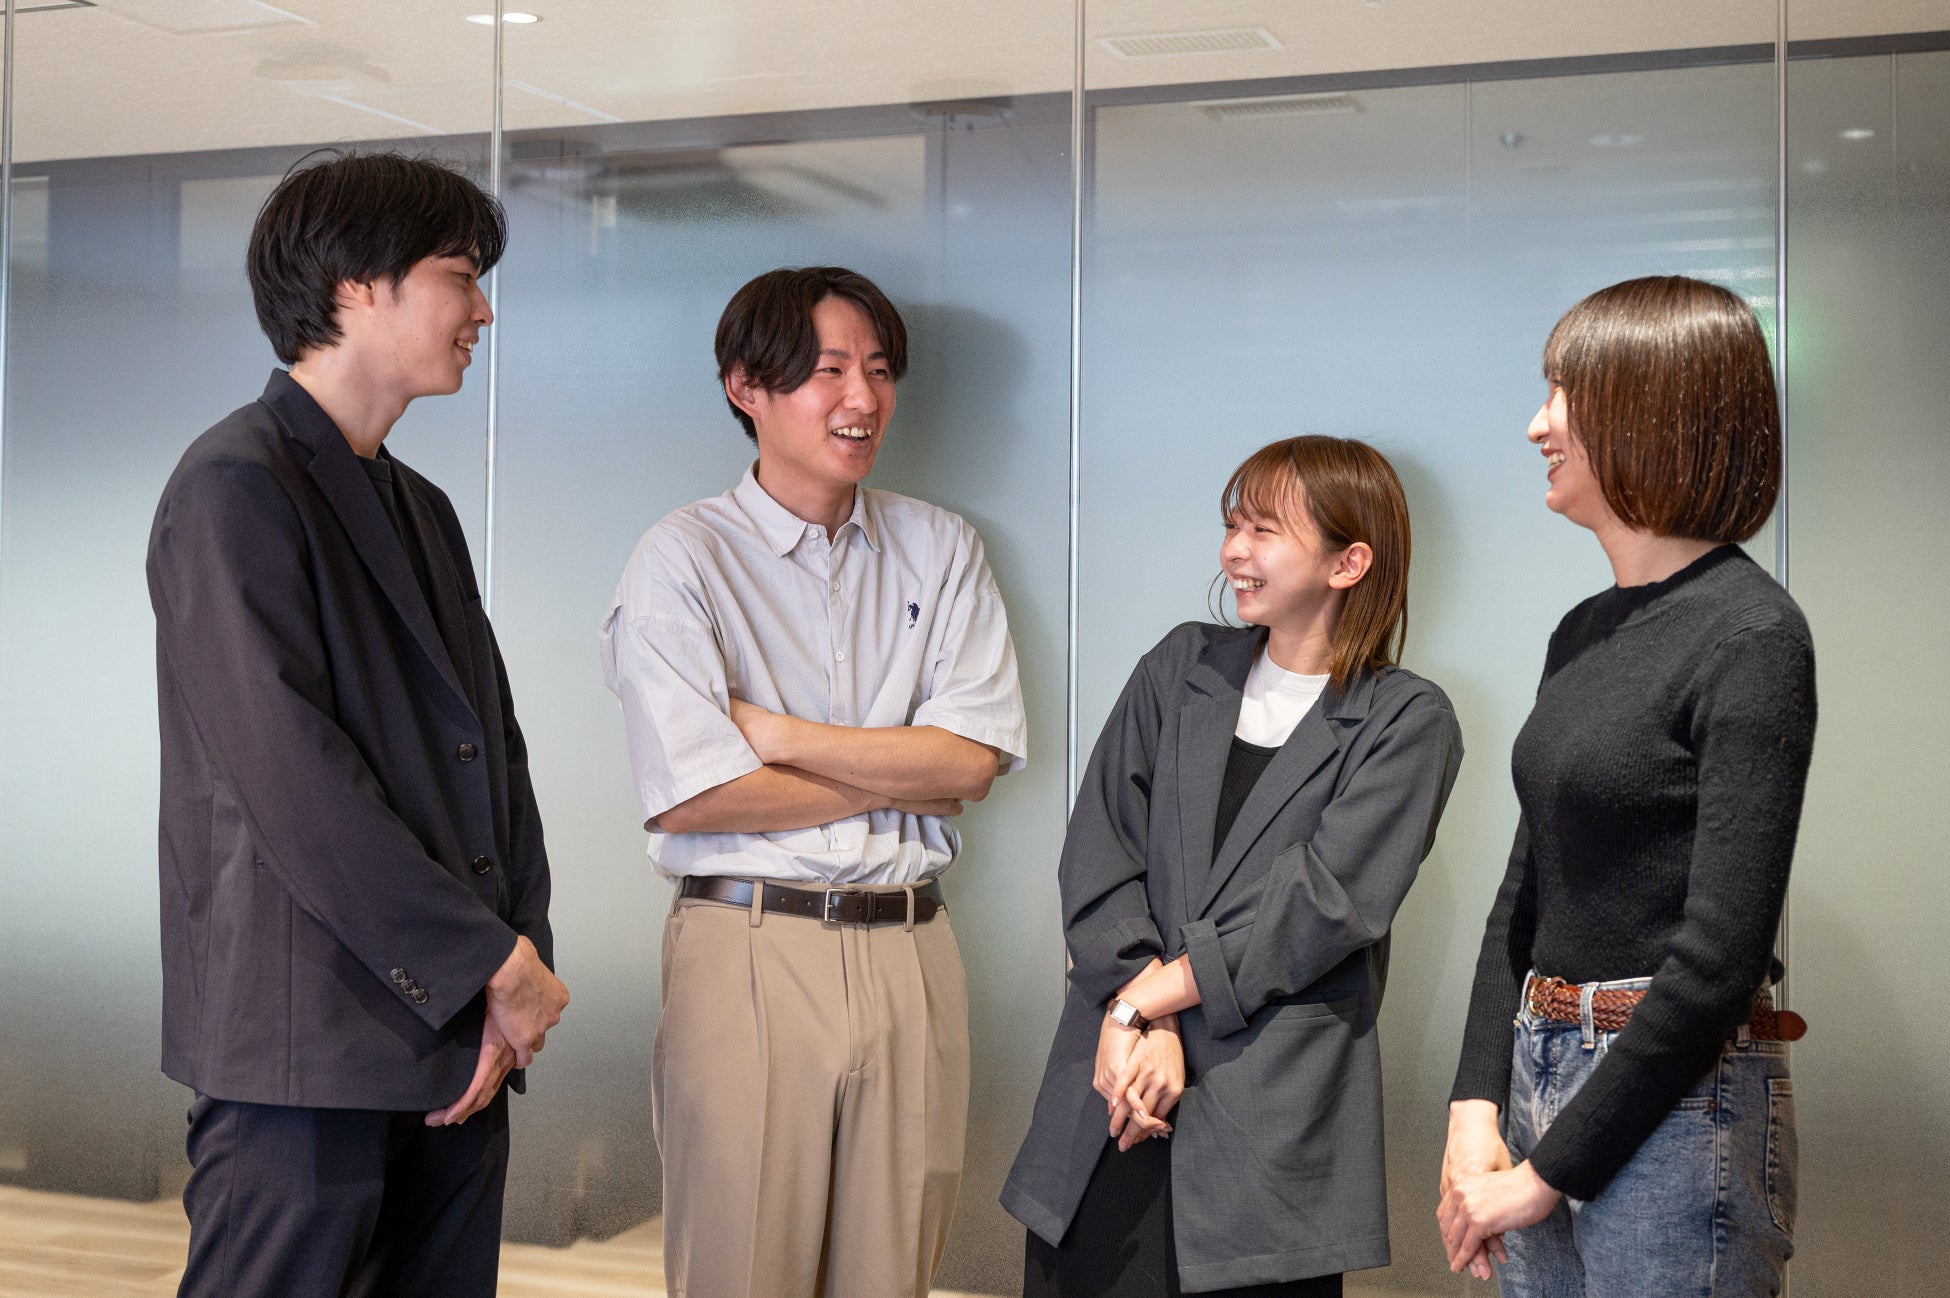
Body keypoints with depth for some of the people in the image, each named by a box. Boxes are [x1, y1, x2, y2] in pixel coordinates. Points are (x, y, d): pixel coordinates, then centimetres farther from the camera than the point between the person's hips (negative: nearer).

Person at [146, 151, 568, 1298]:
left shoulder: (423, 509, 19)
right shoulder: (235, 485, -9)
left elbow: (493, 748, 12)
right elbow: (292, 782, -18)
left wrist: (515, 967, -2)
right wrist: (494, 963, -13)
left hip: (456, 1040, 8)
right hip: (307, 1049, -8)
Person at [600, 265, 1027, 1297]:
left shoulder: (941, 550, 10)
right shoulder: (683, 559, -2)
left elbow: (974, 761, -1)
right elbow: (689, 797, -13)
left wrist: (781, 733, -9)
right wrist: (900, 777, -4)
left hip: (908, 953, 3)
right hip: (748, 950, -3)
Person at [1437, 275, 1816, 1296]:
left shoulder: (1751, 639, -14)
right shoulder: (1583, 634, 11)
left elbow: (1720, 952, -19)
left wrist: (1548, 1170, -15)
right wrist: (1476, 1107, -1)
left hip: (1677, 1099, -7)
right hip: (1542, 1077, 7)